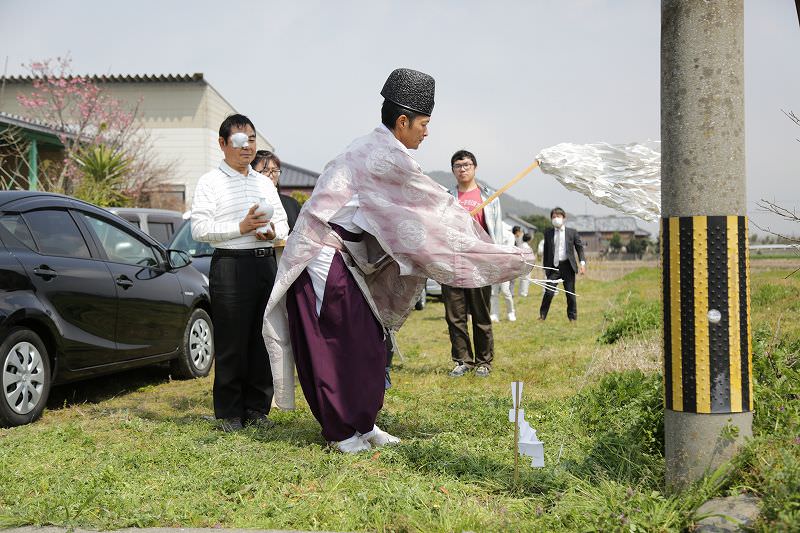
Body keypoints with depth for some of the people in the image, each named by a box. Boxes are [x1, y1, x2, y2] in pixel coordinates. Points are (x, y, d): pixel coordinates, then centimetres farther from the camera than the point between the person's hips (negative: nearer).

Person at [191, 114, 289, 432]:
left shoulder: (264, 183, 19)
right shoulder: (210, 183, 1)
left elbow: (283, 223, 22)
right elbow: (199, 229, -8)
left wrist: (272, 232, -1)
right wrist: (240, 228, -16)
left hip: (266, 263, 6)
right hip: (230, 265, -5)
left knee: (264, 340, 7)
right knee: (231, 344, -2)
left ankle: (257, 408, 17)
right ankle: (230, 413, 7)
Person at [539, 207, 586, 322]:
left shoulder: (572, 232, 4)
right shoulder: (548, 232, 7)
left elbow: (580, 247, 5)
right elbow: (546, 250, 11)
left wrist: (582, 263, -6)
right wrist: (545, 266, 7)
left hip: (568, 266, 0)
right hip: (553, 266, 0)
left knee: (570, 293, 7)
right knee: (549, 292, -7)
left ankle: (572, 316, 21)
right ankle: (542, 315, 6)